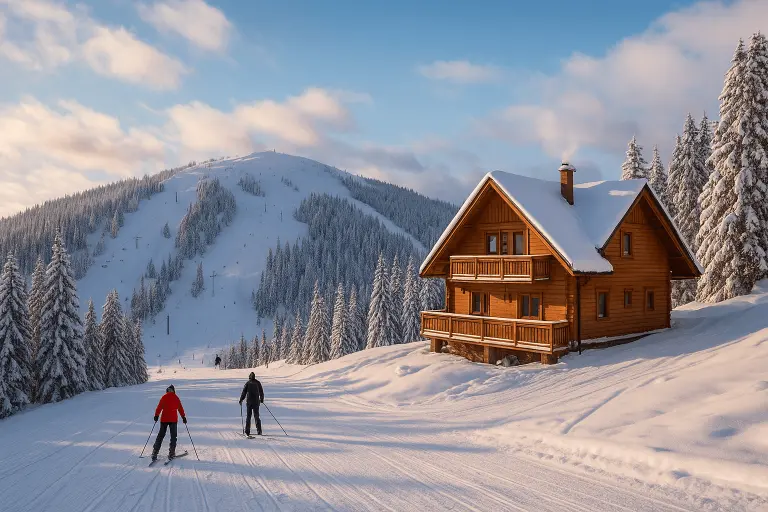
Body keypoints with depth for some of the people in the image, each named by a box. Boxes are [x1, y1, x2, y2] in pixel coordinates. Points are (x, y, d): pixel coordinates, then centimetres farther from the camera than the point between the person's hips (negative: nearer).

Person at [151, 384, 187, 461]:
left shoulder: (164, 397, 2)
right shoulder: (176, 398, 3)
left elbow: (159, 407, -4)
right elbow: (180, 408, 4)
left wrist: (156, 415, 0)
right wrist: (183, 417, 10)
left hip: (164, 419, 1)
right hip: (173, 419, -1)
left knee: (160, 435, 9)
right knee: (173, 436, 6)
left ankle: (155, 453, 2)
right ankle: (171, 453, -3)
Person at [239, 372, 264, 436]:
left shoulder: (247, 383, -3)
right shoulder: (258, 383, 2)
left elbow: (244, 392, -5)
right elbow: (261, 392, 10)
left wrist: (241, 400, 5)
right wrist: (261, 400, 24)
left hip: (249, 402, -1)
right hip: (256, 402, 1)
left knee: (248, 416, 9)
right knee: (256, 416, 7)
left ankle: (247, 431, 7)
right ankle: (259, 430, -2)